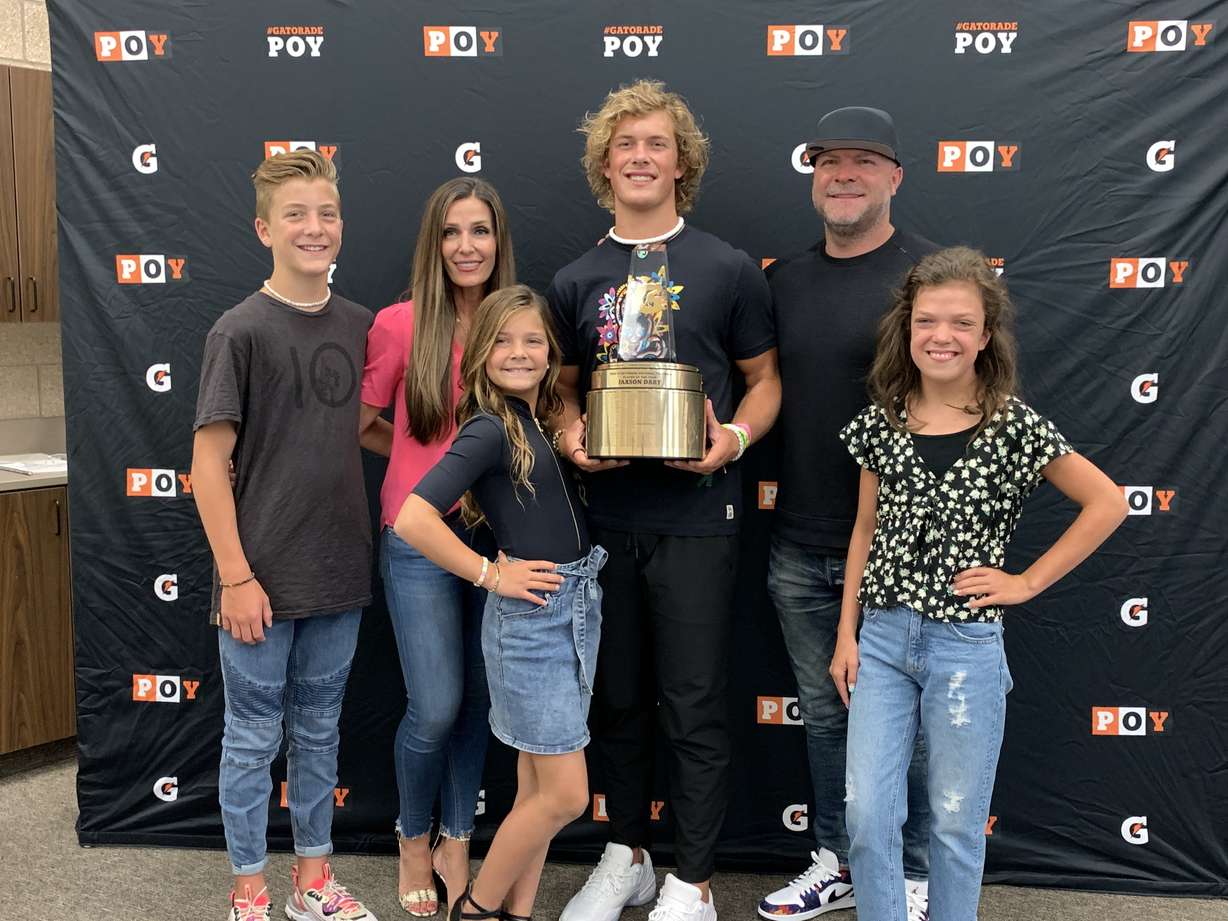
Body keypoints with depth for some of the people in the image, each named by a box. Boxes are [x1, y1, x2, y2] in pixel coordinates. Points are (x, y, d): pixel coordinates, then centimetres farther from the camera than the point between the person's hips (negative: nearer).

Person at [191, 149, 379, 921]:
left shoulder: (360, 326, 5)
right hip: (262, 575, -5)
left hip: (339, 571, 5)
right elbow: (209, 462, -10)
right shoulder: (240, 331, -10)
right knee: (253, 737, 8)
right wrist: (234, 576, -13)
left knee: (319, 730, 17)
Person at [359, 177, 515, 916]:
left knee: (478, 701, 12)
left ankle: (456, 845, 31)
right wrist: (435, 456, -3)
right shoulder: (400, 326, -7)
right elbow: (359, 423, 3)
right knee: (436, 708, -3)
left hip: (497, 534, 3)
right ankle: (414, 842, 25)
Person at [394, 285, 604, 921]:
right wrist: (491, 576, -15)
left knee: (538, 786, 14)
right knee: (567, 795, -2)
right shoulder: (489, 429, -14)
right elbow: (413, 520, -23)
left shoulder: (546, 423, 9)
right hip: (529, 616, -7)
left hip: (576, 607, 7)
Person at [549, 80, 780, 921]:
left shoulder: (728, 269, -1)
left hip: (697, 516, -3)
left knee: (694, 707, 2)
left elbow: (765, 379, 5)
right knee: (618, 698, 14)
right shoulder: (576, 281, 8)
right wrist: (569, 435, -6)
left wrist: (735, 437, -15)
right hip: (607, 517, 4)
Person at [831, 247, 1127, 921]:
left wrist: (1028, 581, -4)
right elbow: (866, 529, 10)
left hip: (968, 645, -2)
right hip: (882, 638, 3)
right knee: (866, 815, 3)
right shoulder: (880, 422, 3)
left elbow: (1108, 503, 0)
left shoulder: (1015, 427, -6)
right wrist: (847, 633, 7)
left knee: (957, 822, 10)